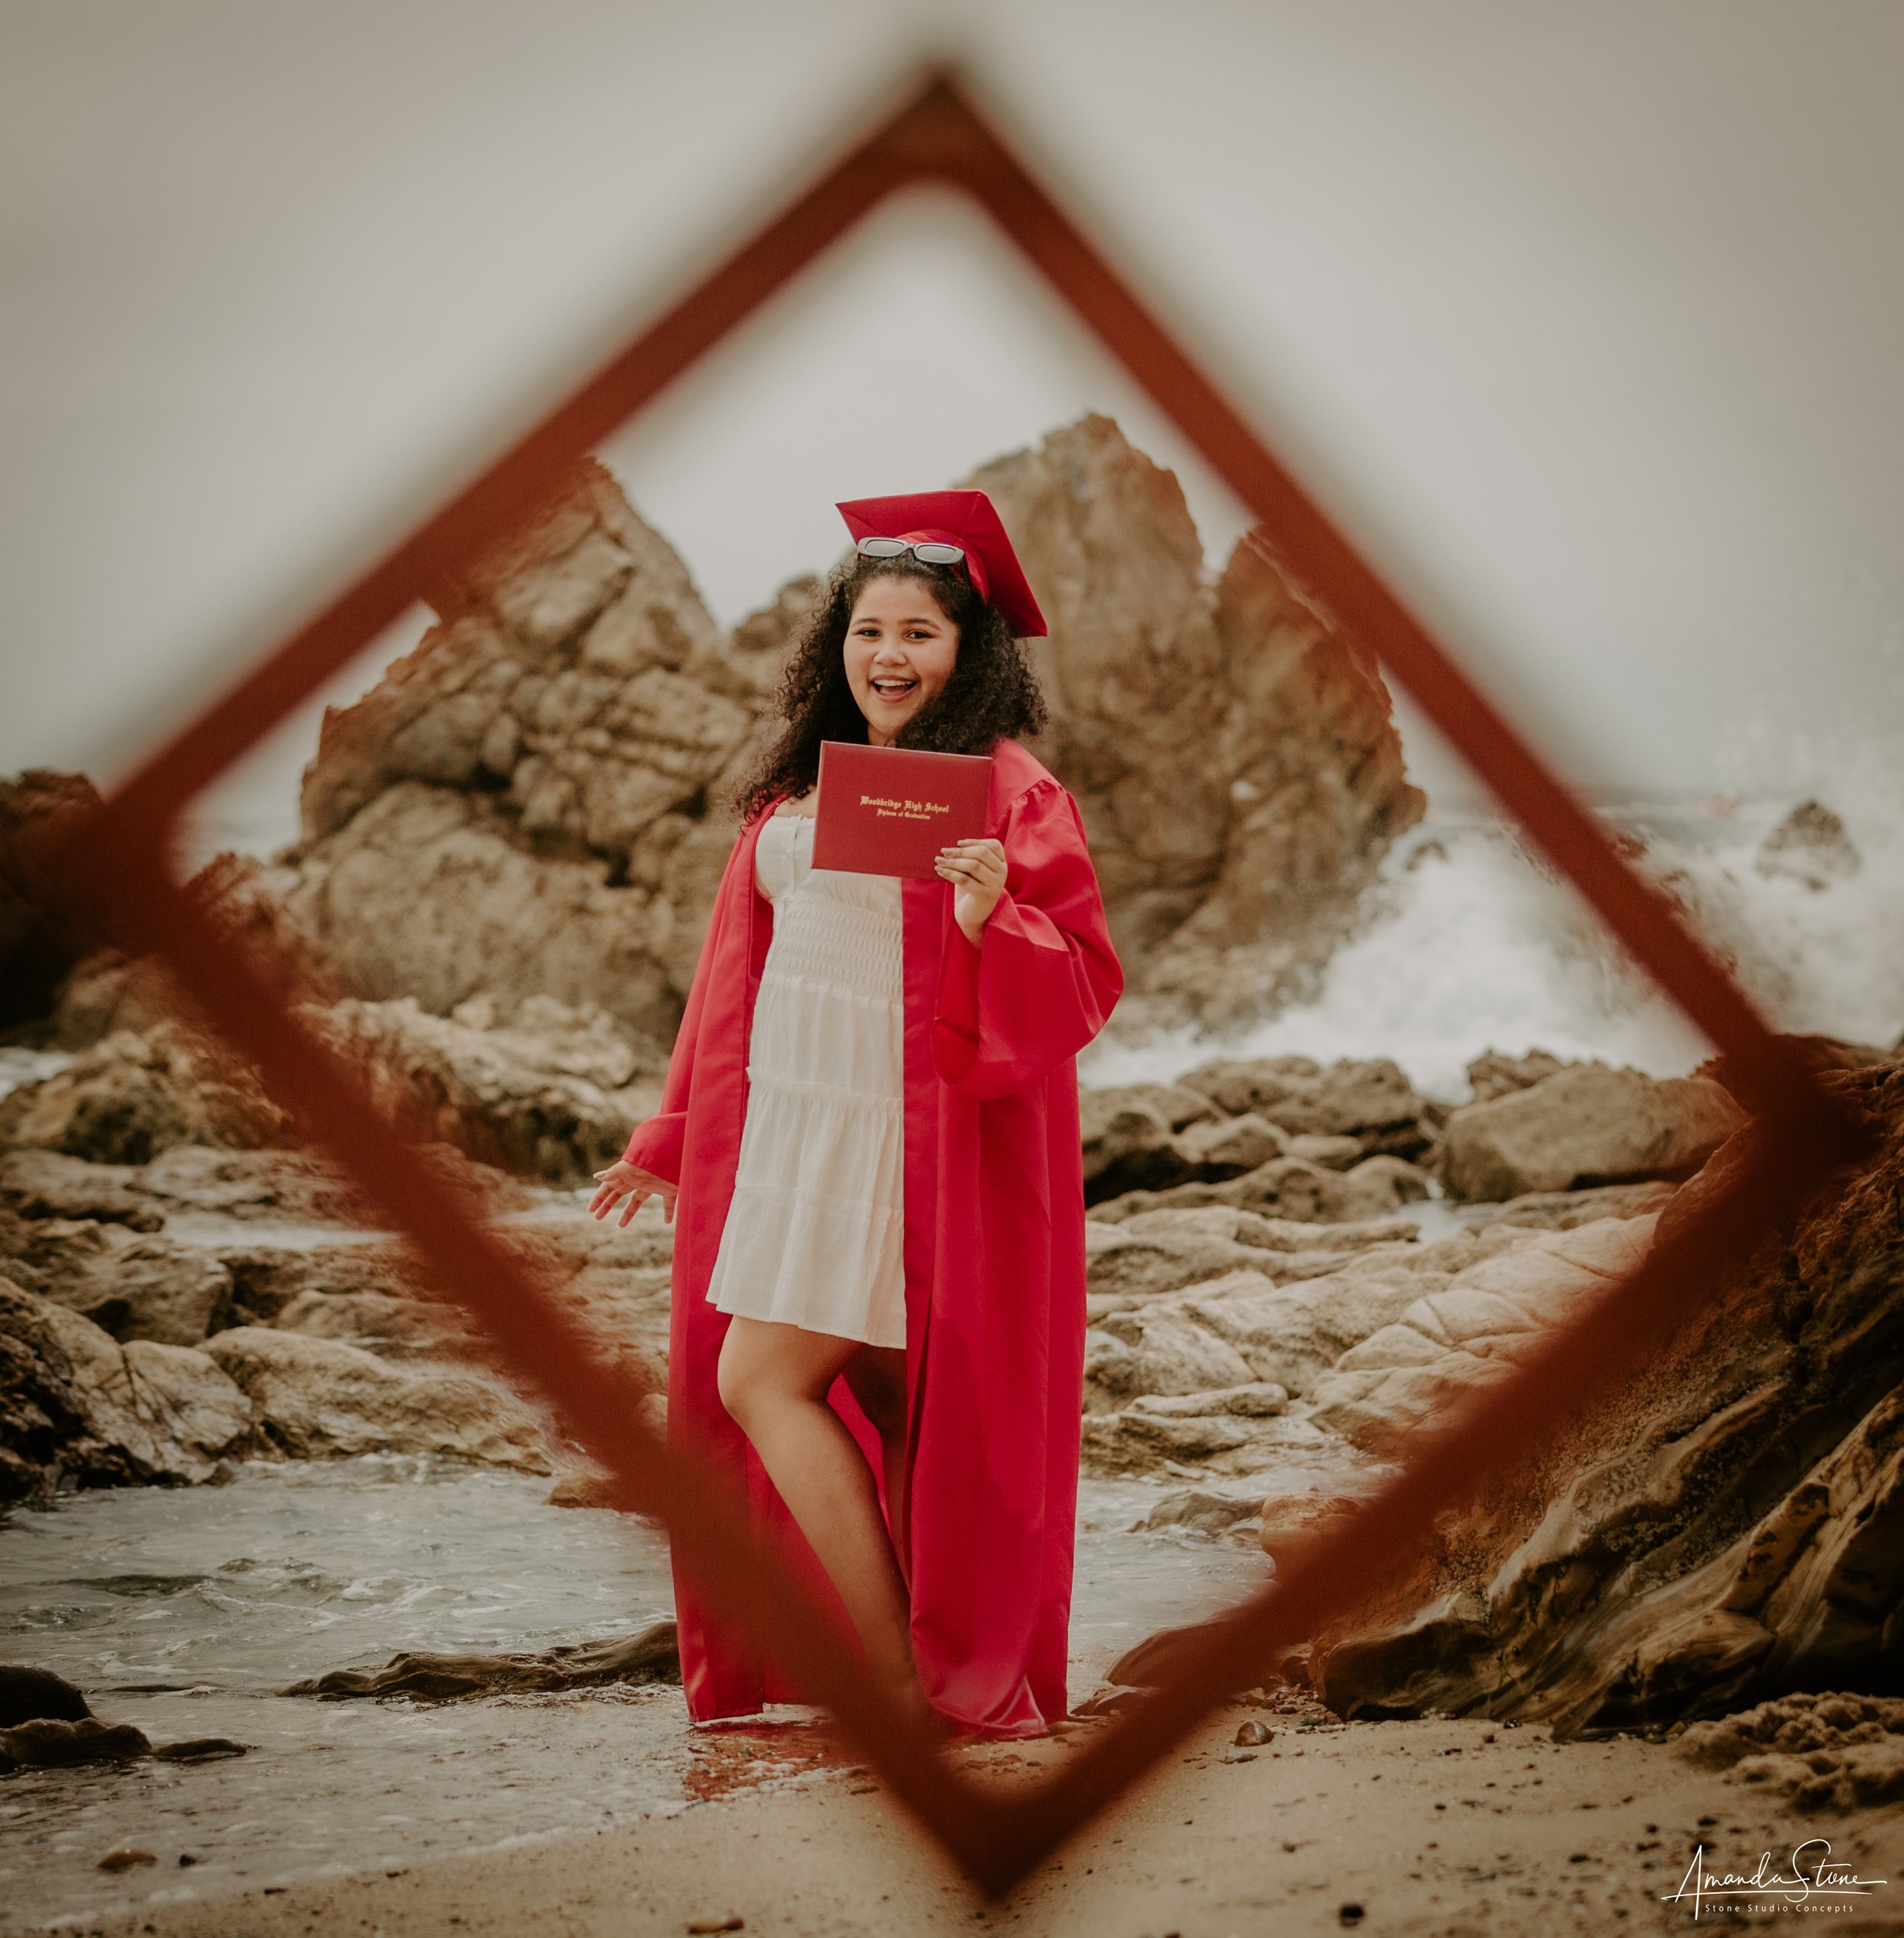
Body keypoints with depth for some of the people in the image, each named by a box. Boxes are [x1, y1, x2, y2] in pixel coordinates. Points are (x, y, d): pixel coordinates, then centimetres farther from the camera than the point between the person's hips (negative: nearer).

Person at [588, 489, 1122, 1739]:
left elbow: (1084, 983, -11)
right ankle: (915, 1677, 16)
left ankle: (913, 1690, -3)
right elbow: (742, 973, 19)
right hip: (790, 1131, 7)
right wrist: (675, 1140, 20)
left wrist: (990, 922, -30)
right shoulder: (799, 784, 12)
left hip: (913, 1141, -7)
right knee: (879, 1405, 8)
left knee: (760, 1382, -10)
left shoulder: (1010, 792, -8)